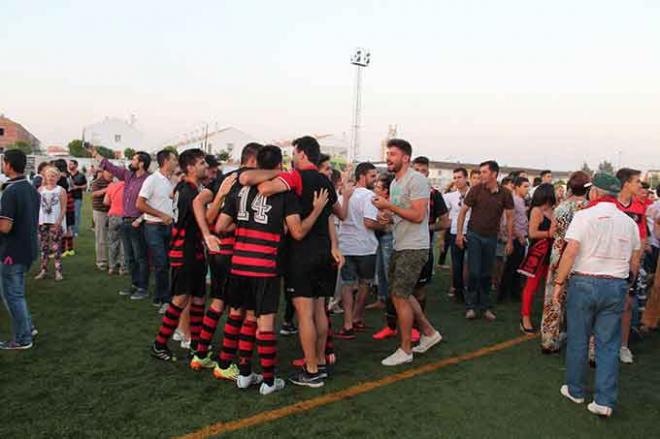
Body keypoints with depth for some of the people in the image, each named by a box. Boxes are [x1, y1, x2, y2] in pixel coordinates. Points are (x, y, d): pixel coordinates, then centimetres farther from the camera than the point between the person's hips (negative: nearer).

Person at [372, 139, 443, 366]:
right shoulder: (395, 182, 15)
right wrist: (388, 216, 3)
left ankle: (405, 350, 7)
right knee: (401, 294, 16)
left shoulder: (416, 180, -15)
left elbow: (418, 215, -23)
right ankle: (429, 332, 32)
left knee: (399, 296, -6)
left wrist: (389, 206, -21)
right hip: (400, 246, 10)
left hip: (414, 249, -10)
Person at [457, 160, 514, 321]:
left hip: (491, 238, 2)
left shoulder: (505, 194, -3)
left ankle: (485, 307, 20)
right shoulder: (476, 190, -7)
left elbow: (509, 218, 3)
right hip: (474, 235, -2)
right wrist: (459, 233, -8)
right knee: (474, 272, -4)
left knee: (486, 274, 10)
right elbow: (463, 211, -2)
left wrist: (510, 241, 2)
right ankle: (470, 306, 8)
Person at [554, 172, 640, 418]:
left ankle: (575, 391, 23)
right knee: (608, 345, 8)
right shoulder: (629, 222, 6)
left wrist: (559, 282, -9)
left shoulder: (584, 216, -9)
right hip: (616, 286, 4)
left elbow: (571, 252, -15)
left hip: (584, 283, -3)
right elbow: (635, 263, 11)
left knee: (578, 340, 10)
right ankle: (604, 401, 8)